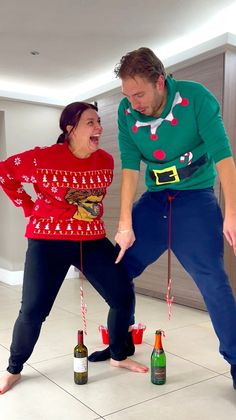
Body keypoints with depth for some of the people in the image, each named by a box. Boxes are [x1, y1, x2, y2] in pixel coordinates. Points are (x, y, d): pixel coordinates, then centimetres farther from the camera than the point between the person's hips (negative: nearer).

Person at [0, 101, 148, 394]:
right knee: (33, 311, -2)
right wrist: (30, 208, -2)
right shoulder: (42, 158, -15)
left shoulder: (106, 160, -1)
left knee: (124, 297, 1)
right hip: (48, 241, -4)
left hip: (93, 240, 5)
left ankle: (119, 356, 27)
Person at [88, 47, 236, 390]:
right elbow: (130, 168, -8)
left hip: (196, 197, -4)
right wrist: (125, 225, -13)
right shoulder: (126, 112, -6)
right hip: (155, 198, 4)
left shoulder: (195, 97, -16)